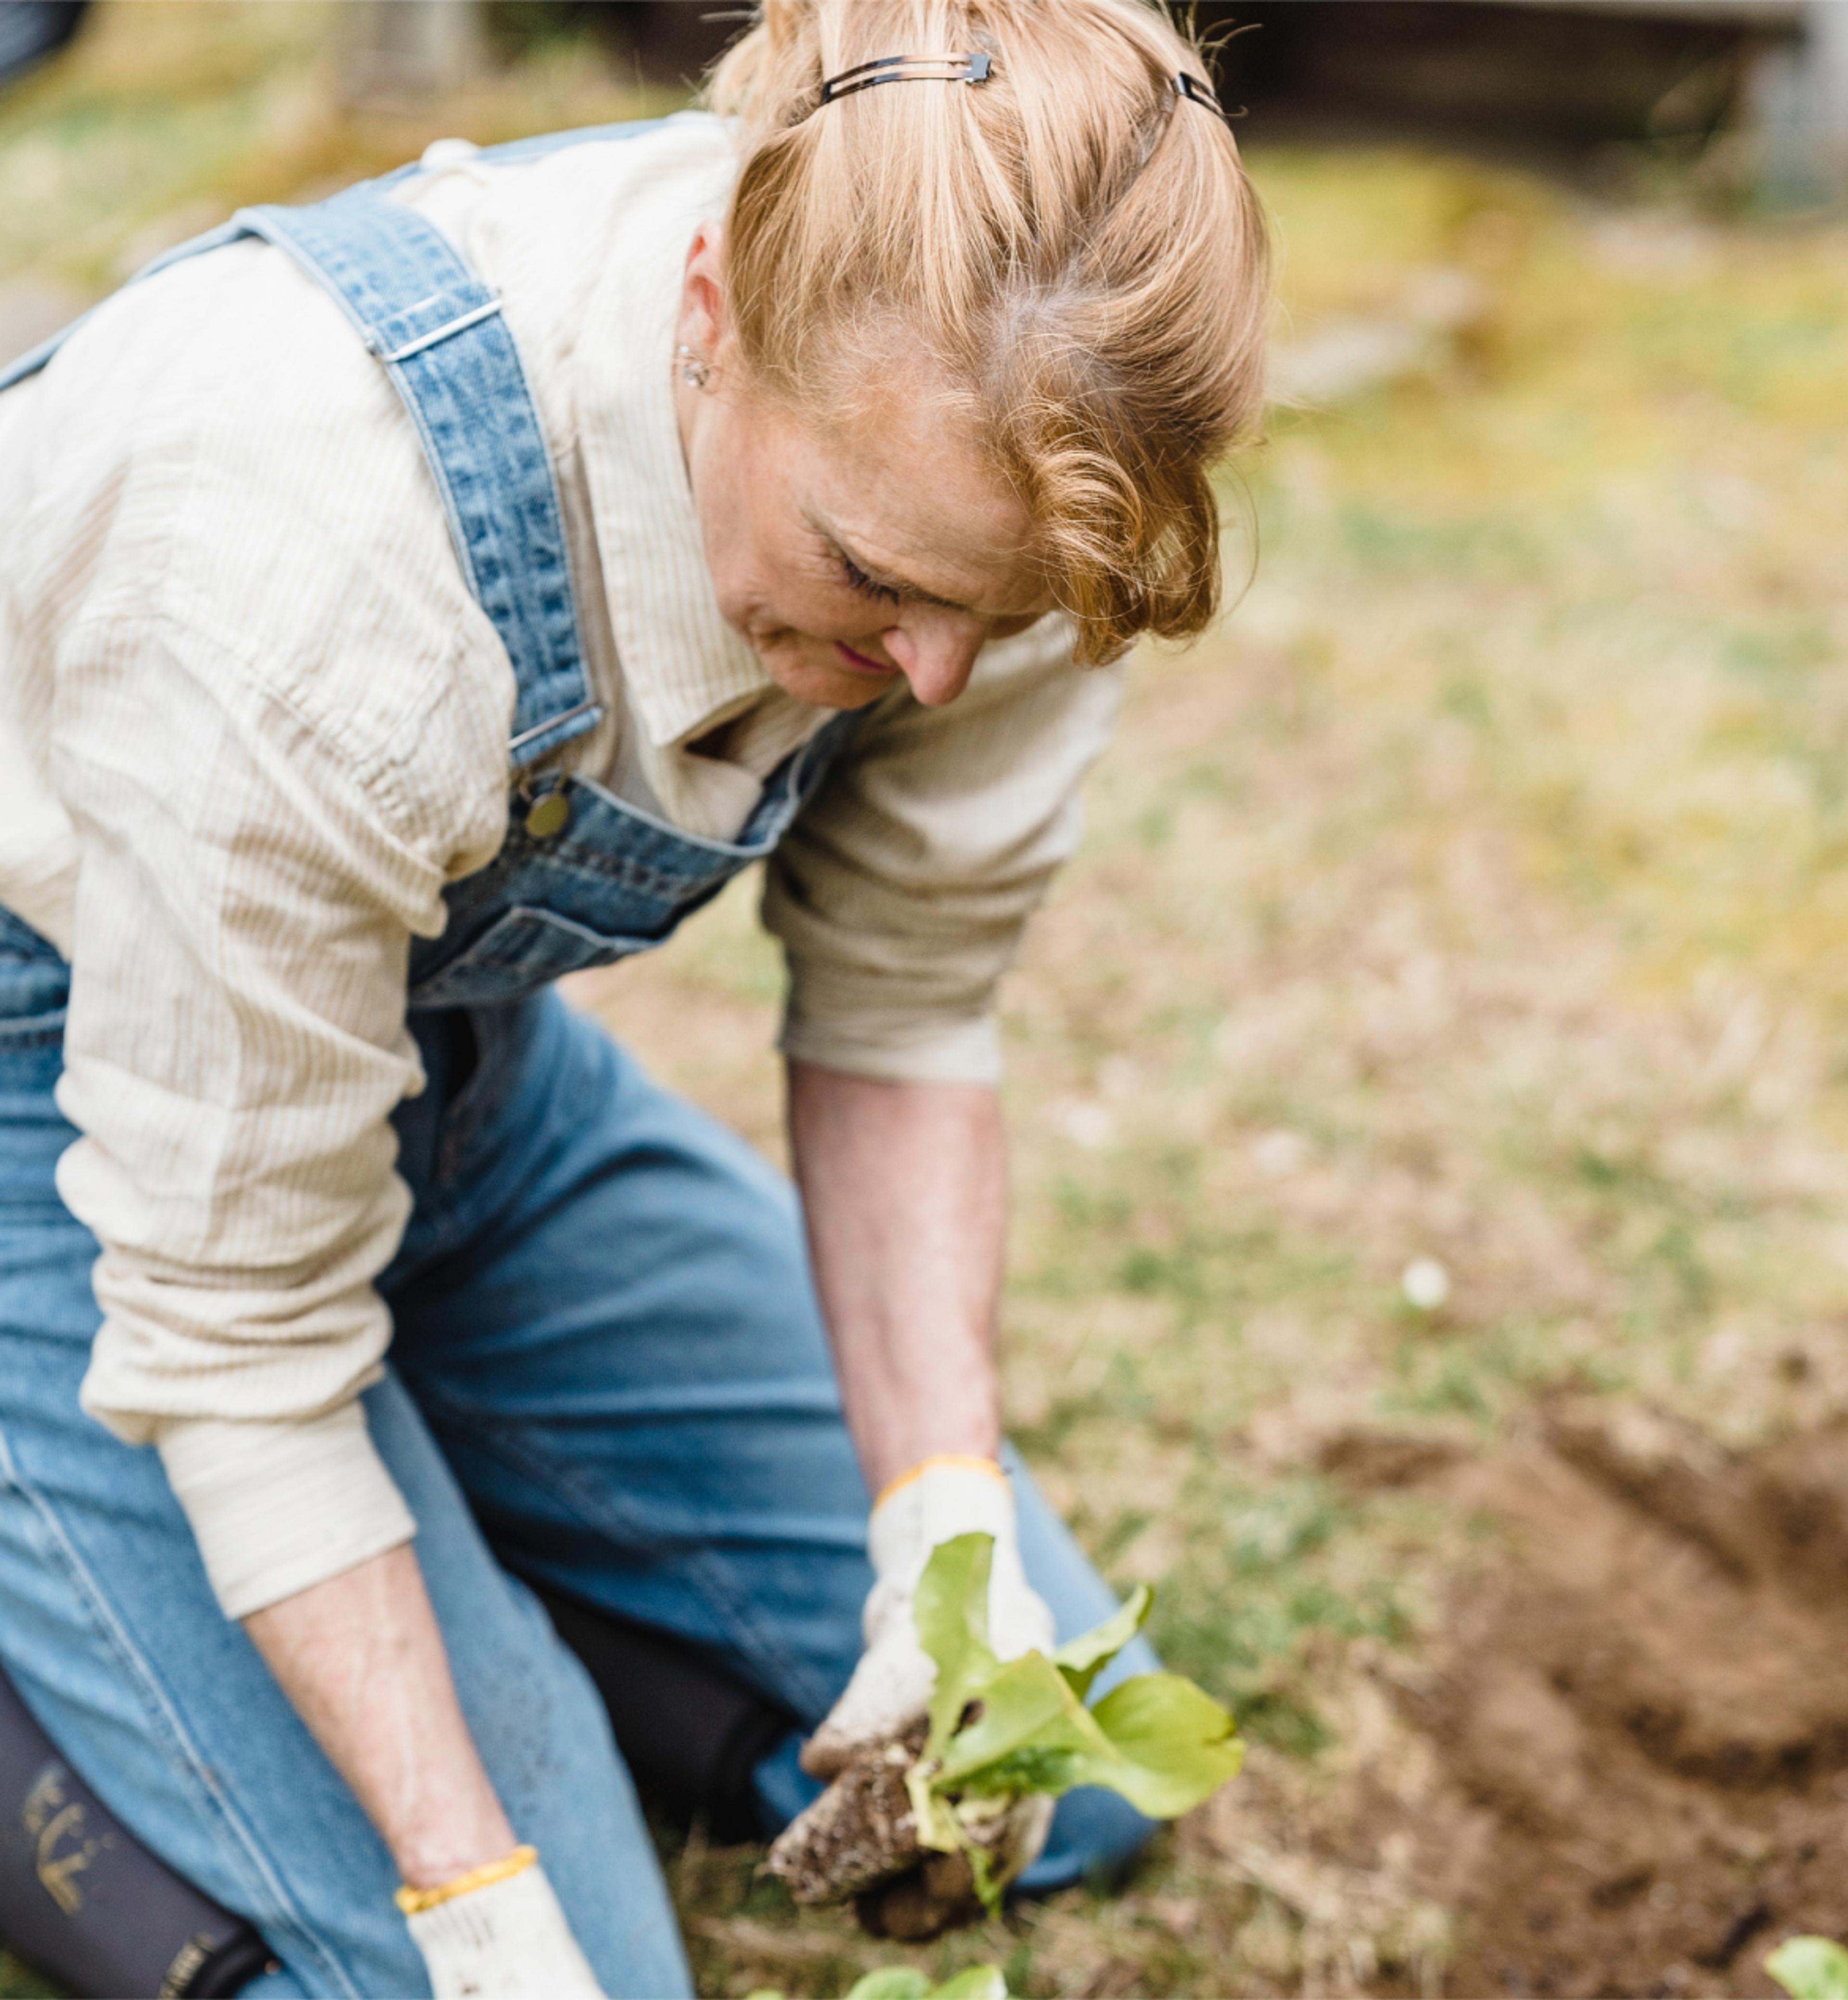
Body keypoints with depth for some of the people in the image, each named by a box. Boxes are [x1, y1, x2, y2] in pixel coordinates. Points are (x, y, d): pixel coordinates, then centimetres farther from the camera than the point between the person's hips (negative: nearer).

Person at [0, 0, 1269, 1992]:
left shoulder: (973, 432, -22)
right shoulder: (329, 556, -39)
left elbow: (897, 1017, -7)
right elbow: (235, 1321, -27)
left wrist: (948, 1507, -19)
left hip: (460, 1031, 6)